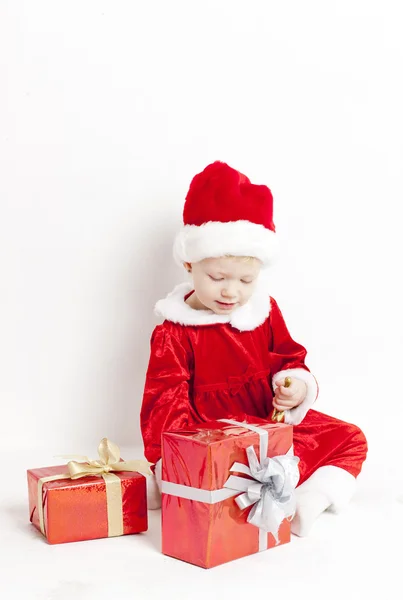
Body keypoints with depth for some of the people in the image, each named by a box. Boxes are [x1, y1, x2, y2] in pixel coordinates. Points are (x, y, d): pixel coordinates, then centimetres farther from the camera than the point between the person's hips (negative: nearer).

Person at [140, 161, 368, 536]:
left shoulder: (266, 311, 5)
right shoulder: (174, 334, -8)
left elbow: (290, 359, 15)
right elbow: (166, 404, -11)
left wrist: (297, 386, -10)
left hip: (273, 422, 6)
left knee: (350, 439, -4)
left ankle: (310, 501, -22)